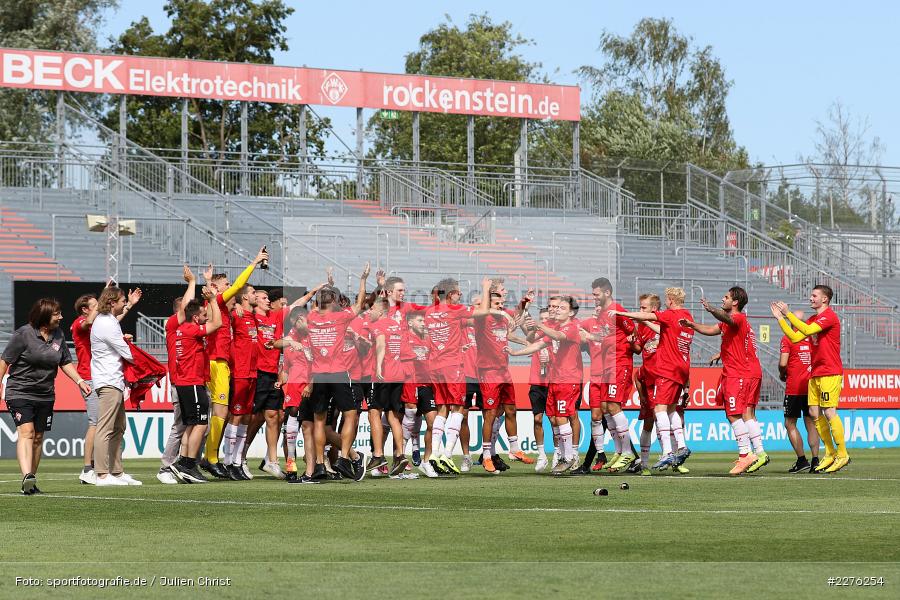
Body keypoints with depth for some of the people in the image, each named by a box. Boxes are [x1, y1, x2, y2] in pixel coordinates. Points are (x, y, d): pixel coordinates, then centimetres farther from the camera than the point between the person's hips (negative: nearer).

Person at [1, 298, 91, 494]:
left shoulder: (59, 336, 8)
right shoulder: (24, 334, -11)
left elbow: (65, 363, 18)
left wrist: (80, 381, 5)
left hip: (45, 395, 6)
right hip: (20, 392, -6)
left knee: (38, 437, 8)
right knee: (26, 432, -20)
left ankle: (30, 484, 16)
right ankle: (27, 476, -34)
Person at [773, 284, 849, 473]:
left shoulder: (829, 316, -10)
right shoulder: (813, 319, 18)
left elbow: (807, 330, -22)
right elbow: (795, 337, 13)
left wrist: (788, 313, -17)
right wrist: (780, 318, 9)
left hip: (830, 374, -9)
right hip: (815, 373, 9)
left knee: (829, 412, -11)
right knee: (814, 413, 5)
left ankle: (842, 455, -6)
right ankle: (830, 453, 12)